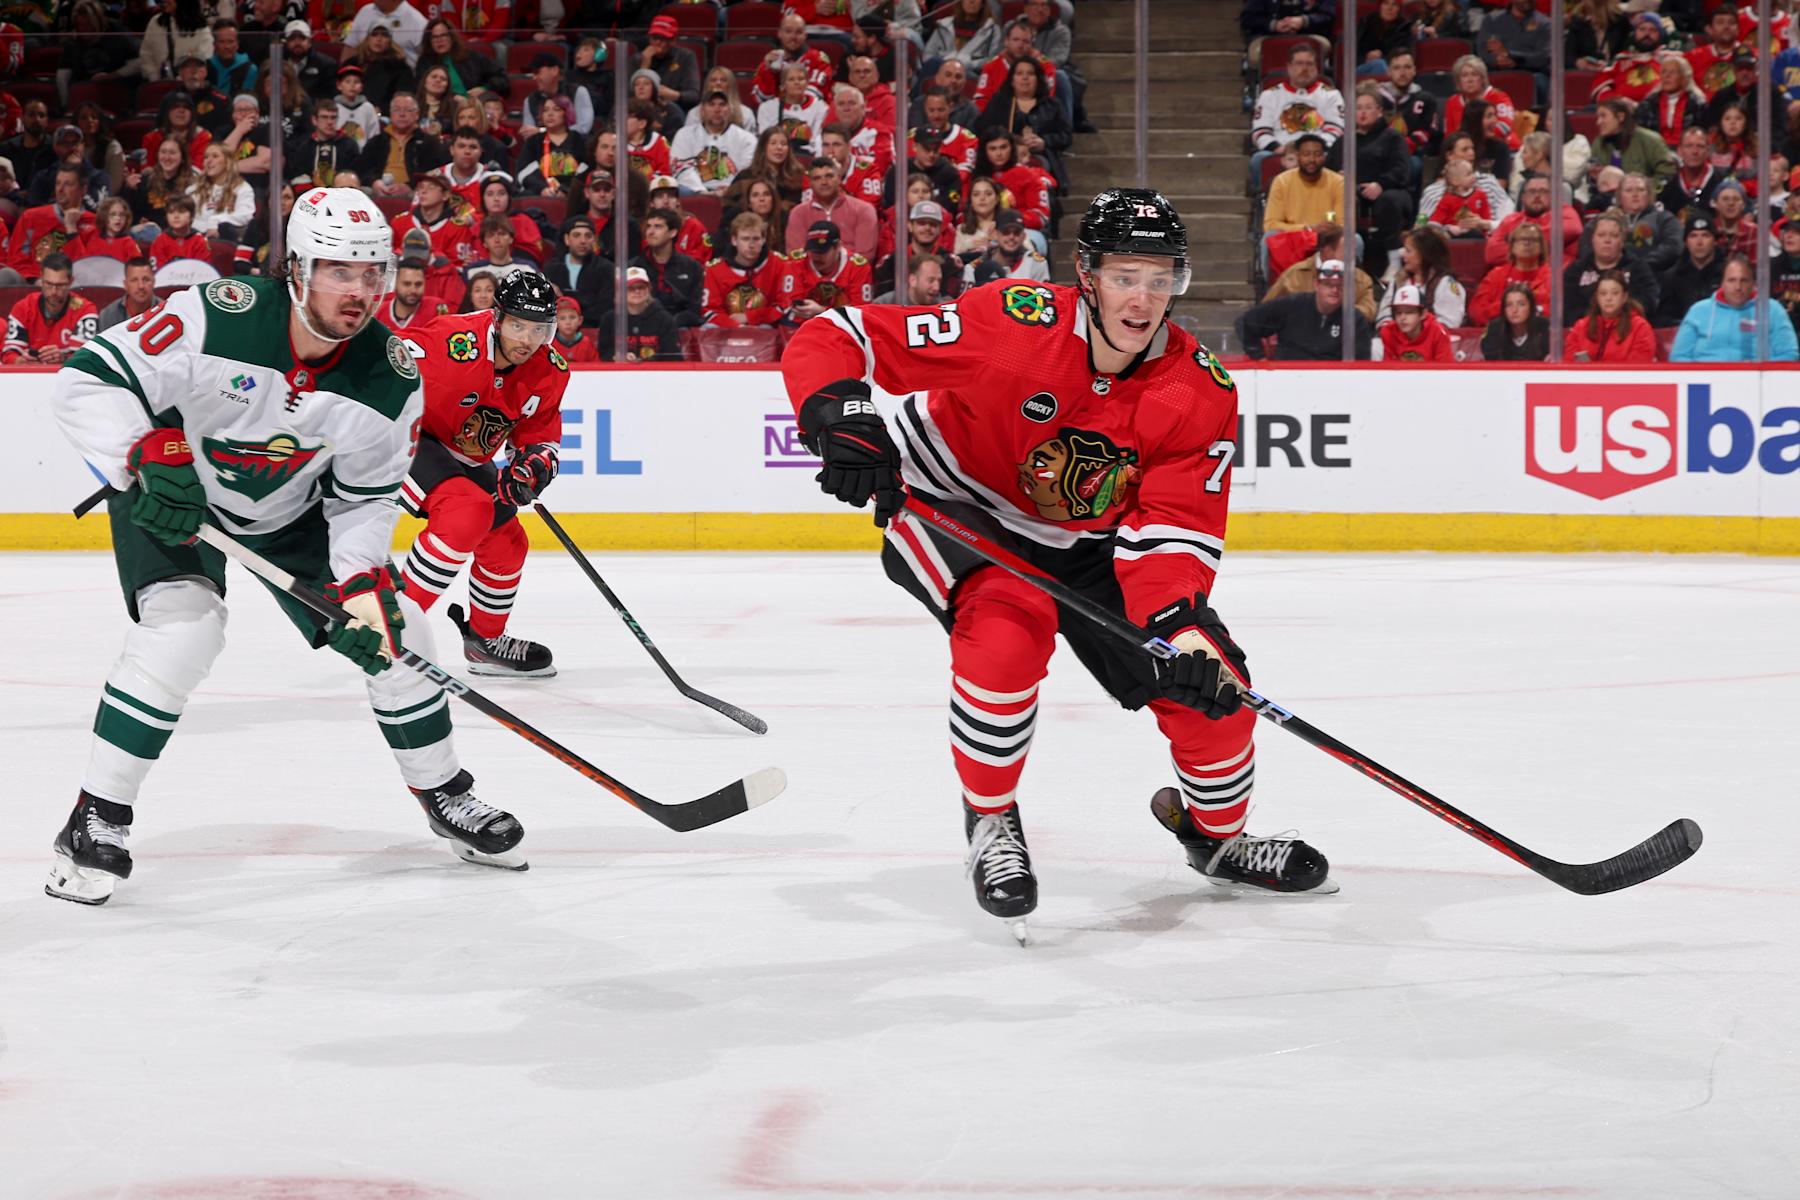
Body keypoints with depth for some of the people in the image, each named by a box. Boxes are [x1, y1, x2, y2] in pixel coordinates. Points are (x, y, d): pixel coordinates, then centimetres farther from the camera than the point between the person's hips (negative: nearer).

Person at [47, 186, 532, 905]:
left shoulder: (391, 378, -19)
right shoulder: (219, 319, -32)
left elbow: (365, 497, -8)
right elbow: (90, 380, -28)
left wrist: (362, 583, -22)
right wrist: (149, 461, -41)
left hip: (293, 513, 5)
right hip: (170, 499, -4)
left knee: (393, 632, 0)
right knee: (181, 633, -27)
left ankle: (444, 794, 24)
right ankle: (97, 820, -13)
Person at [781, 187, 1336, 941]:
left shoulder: (1201, 392, -18)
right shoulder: (1012, 325, -30)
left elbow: (1172, 528, -22)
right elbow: (830, 341, -28)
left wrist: (1179, 623, -41)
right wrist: (841, 418, -48)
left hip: (1086, 542, 5)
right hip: (956, 510, -4)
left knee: (1208, 678, -4)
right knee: (1011, 624, -35)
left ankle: (1216, 834, 29)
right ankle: (990, 820, -9)